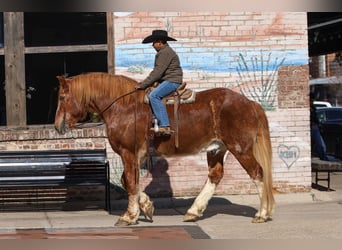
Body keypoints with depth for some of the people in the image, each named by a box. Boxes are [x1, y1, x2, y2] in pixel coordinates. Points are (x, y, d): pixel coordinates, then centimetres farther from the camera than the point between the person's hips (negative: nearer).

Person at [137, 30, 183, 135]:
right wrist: (145, 83, 15)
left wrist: (143, 84, -15)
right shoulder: (163, 52, 22)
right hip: (167, 81, 12)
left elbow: (158, 72, -18)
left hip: (172, 81, -12)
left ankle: (165, 126, -35)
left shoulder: (165, 52, -13)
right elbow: (156, 71, 24)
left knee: (153, 95, -28)